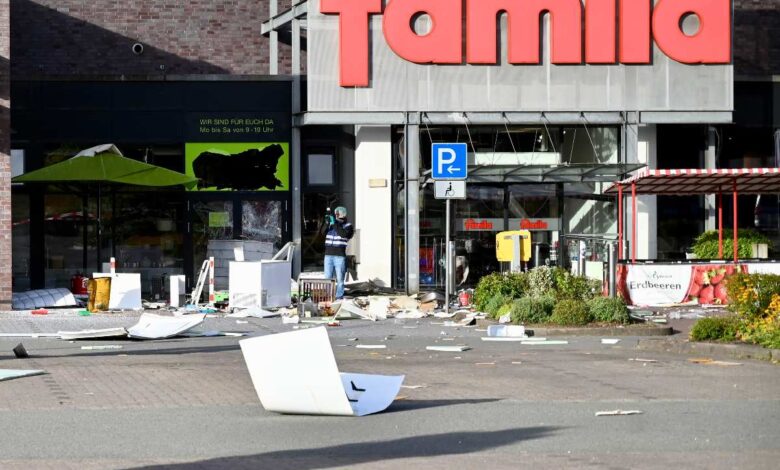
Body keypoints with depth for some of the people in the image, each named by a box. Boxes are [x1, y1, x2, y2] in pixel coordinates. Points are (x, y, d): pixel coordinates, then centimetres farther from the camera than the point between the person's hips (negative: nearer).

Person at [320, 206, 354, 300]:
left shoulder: (347, 226, 2)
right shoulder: (331, 224, 16)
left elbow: (344, 234, -17)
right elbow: (323, 232, 1)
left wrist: (335, 224, -18)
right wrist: (327, 223, -14)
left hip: (340, 256, -4)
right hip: (328, 255, 4)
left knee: (340, 278, -3)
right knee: (327, 278, 3)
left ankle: (339, 296, 1)